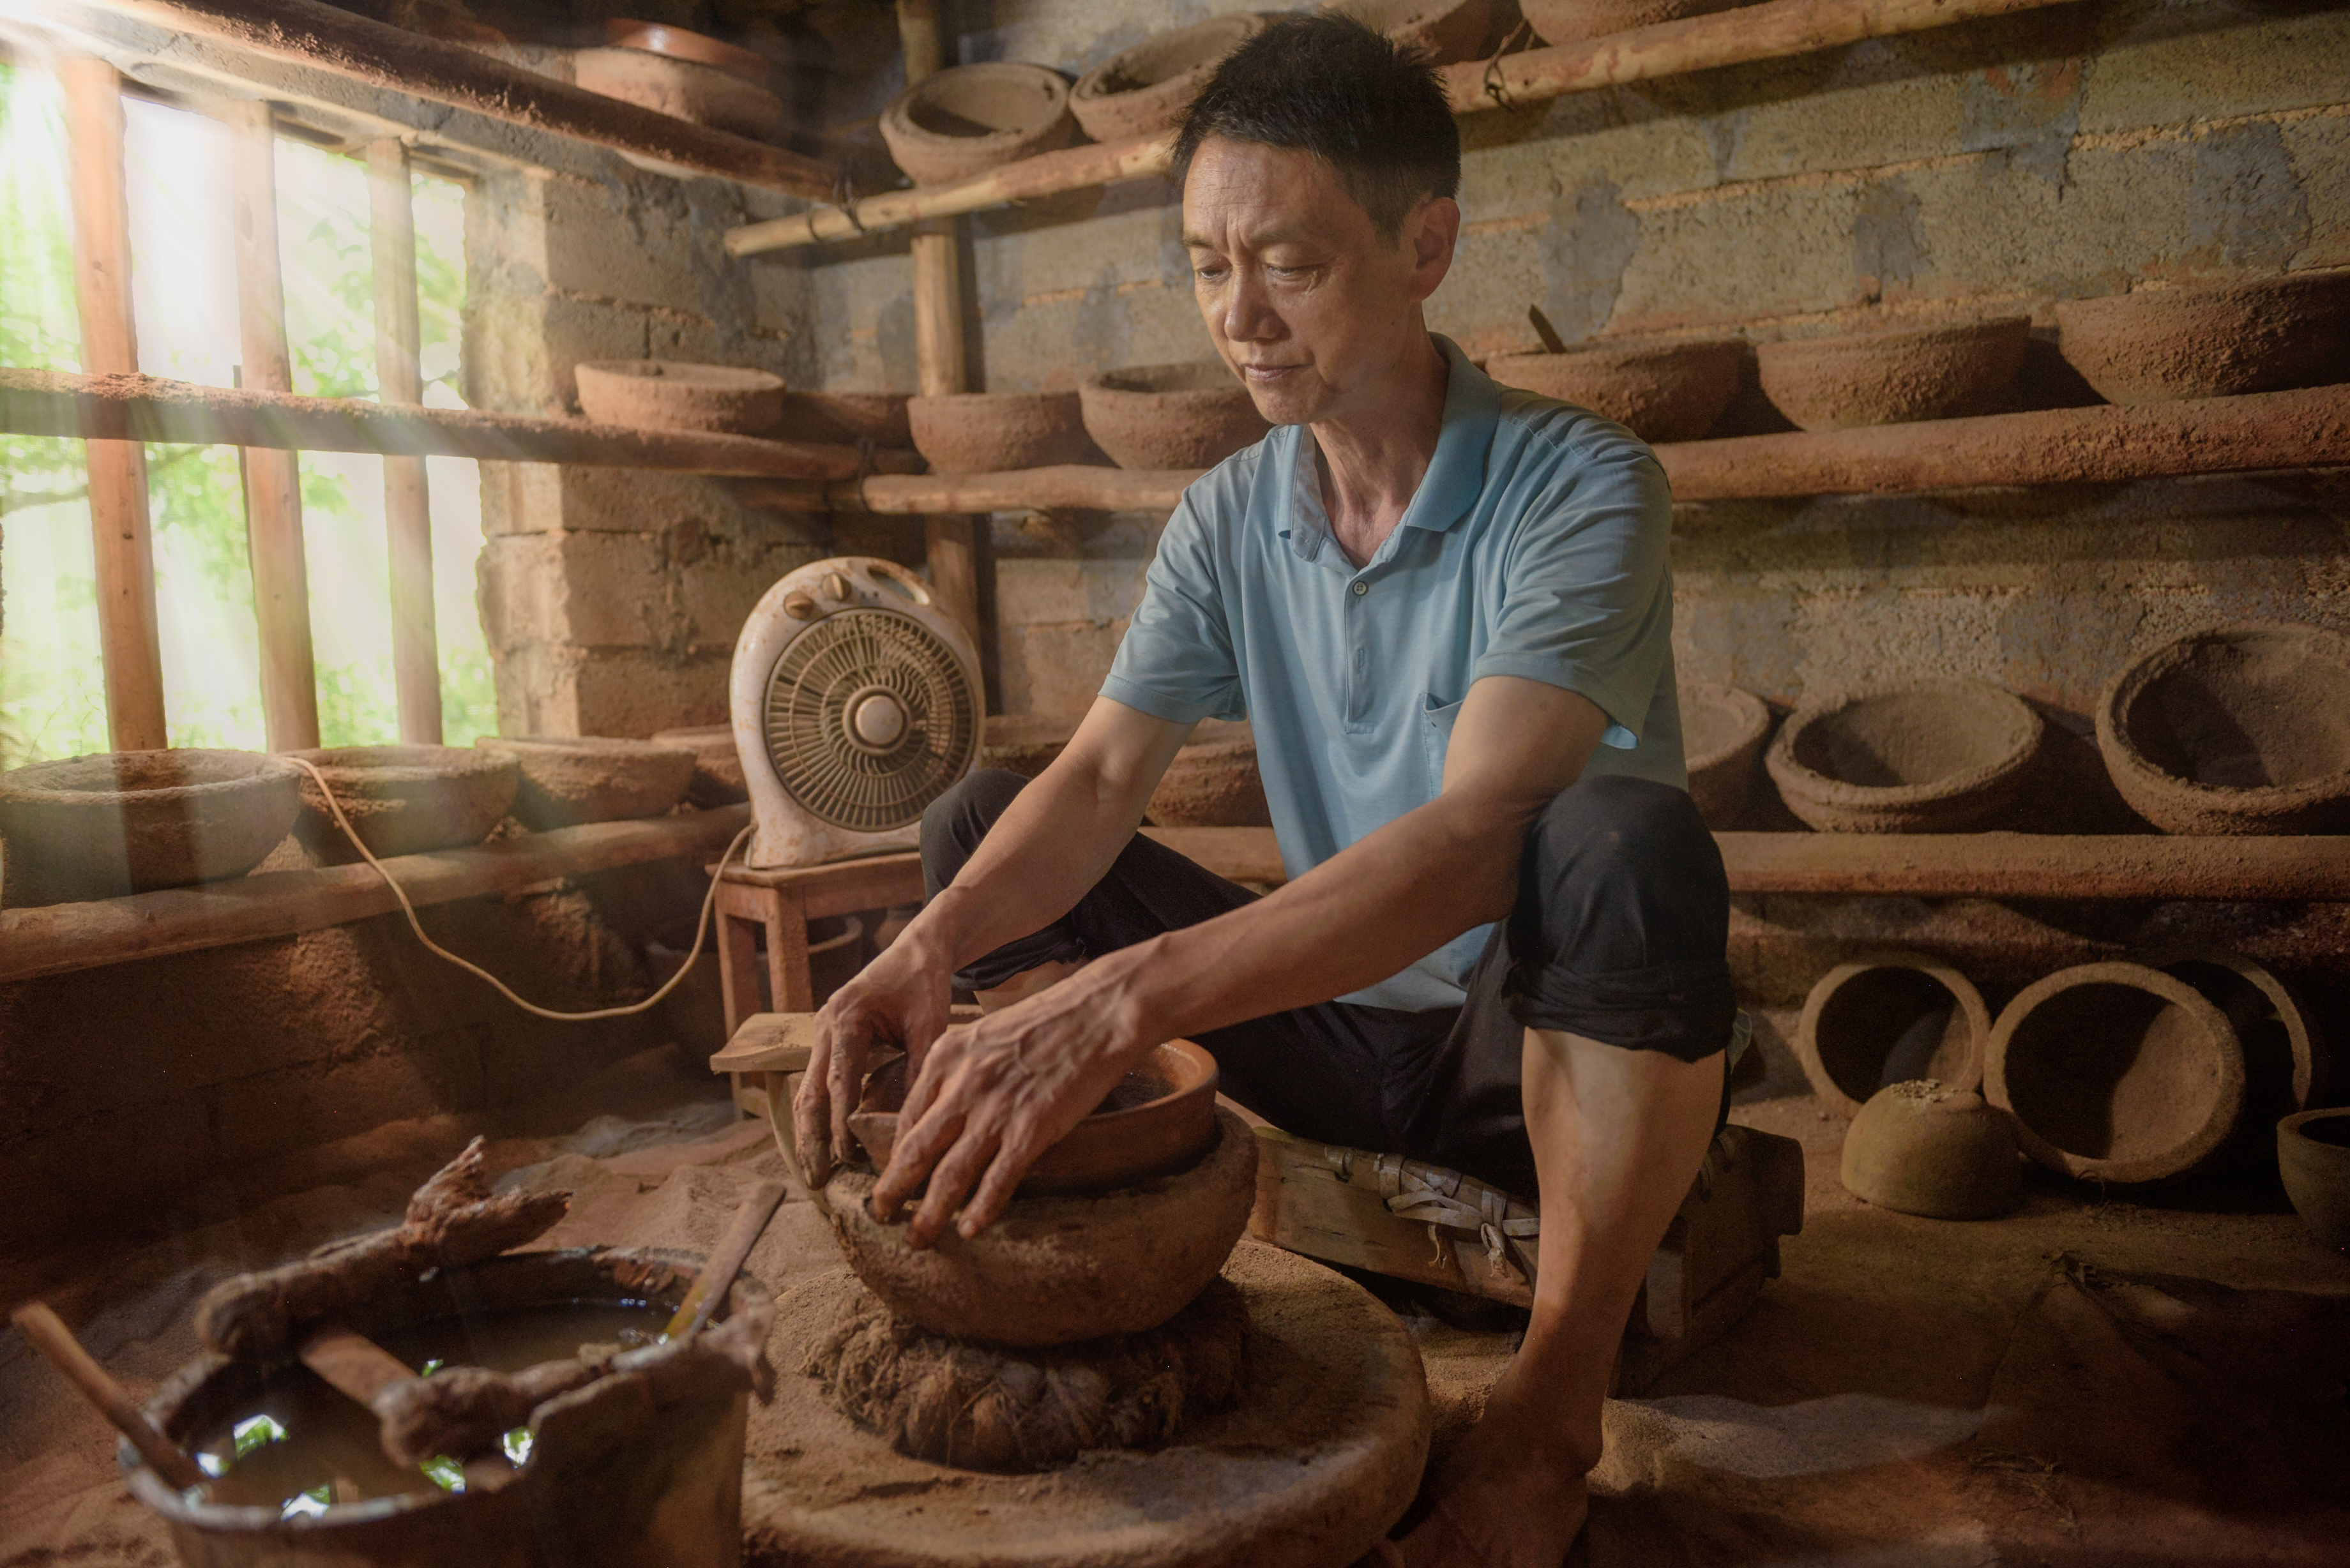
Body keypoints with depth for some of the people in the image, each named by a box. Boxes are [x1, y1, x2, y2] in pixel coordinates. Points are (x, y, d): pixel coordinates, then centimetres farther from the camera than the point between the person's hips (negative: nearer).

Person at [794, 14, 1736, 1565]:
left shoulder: (1578, 486, -19)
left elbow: (1474, 836, -33)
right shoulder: (1228, 519, -1)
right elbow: (1101, 778, -9)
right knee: (984, 821, -4)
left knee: (1623, 841, -39)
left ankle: (1553, 1412, -19)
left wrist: (1126, 998, -44)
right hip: (1347, 1024, 5)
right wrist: (939, 945, -30)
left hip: (1556, 1043, -4)